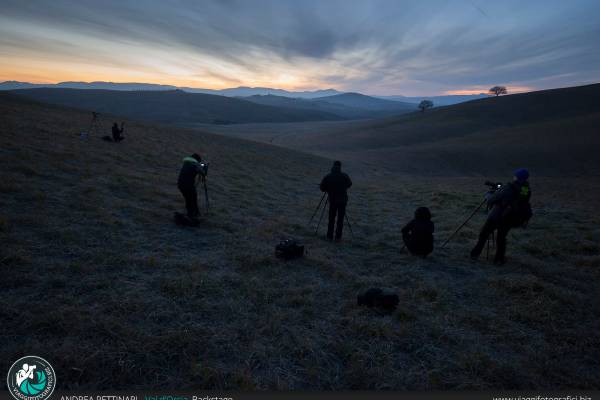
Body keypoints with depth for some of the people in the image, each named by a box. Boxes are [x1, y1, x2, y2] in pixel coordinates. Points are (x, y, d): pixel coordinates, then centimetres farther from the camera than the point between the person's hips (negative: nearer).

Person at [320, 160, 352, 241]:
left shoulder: (327, 177, -7)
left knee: (331, 219, 12)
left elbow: (322, 188, -3)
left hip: (332, 200, 1)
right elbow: (349, 184, 10)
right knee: (340, 219, 6)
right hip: (343, 200, -1)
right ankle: (338, 237, 8)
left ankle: (329, 236, 13)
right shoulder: (344, 176, -7)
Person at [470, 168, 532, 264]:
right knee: (501, 237, 21)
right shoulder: (527, 191, 0)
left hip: (496, 217, -5)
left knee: (484, 235, 10)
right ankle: (499, 259, 19)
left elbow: (492, 199, -12)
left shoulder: (508, 188, -16)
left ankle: (475, 254, 14)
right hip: (510, 220, 5)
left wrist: (489, 194, 10)